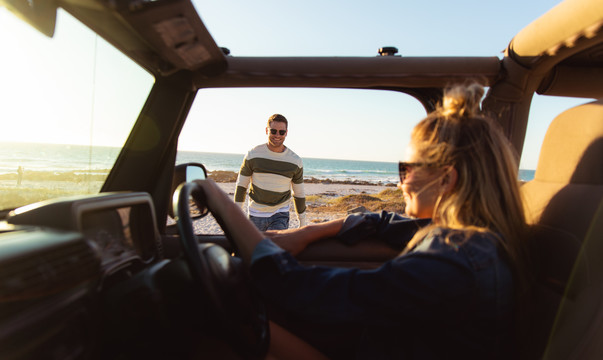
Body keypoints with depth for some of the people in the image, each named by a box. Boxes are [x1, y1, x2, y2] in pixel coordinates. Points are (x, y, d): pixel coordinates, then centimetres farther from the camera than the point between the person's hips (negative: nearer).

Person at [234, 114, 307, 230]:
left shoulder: (295, 161, -5)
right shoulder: (253, 155, -8)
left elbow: (299, 194, 4)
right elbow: (241, 185, 0)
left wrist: (302, 222, 8)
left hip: (280, 215, -1)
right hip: (256, 215, 1)